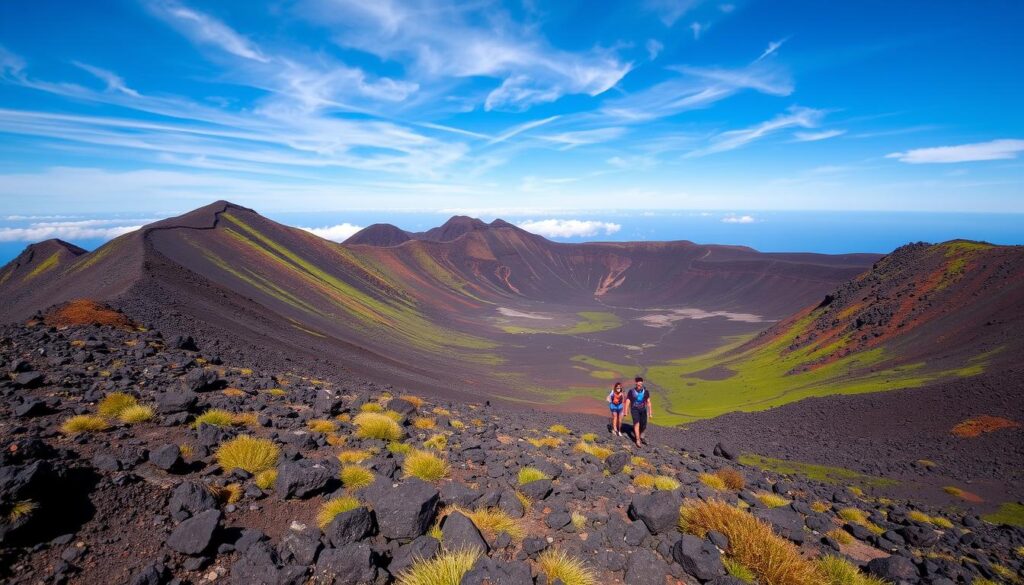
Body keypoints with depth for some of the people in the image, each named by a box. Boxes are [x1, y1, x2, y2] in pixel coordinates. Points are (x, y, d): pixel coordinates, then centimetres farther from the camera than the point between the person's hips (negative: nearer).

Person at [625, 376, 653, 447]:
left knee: (644, 425, 5)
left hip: (643, 410, 3)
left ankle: (641, 437, 32)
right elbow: (627, 401, -4)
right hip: (634, 409, -3)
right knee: (636, 424, -17)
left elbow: (648, 402, 1)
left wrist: (650, 413, 0)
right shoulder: (631, 391, -10)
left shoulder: (646, 391, -3)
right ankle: (638, 440, -11)